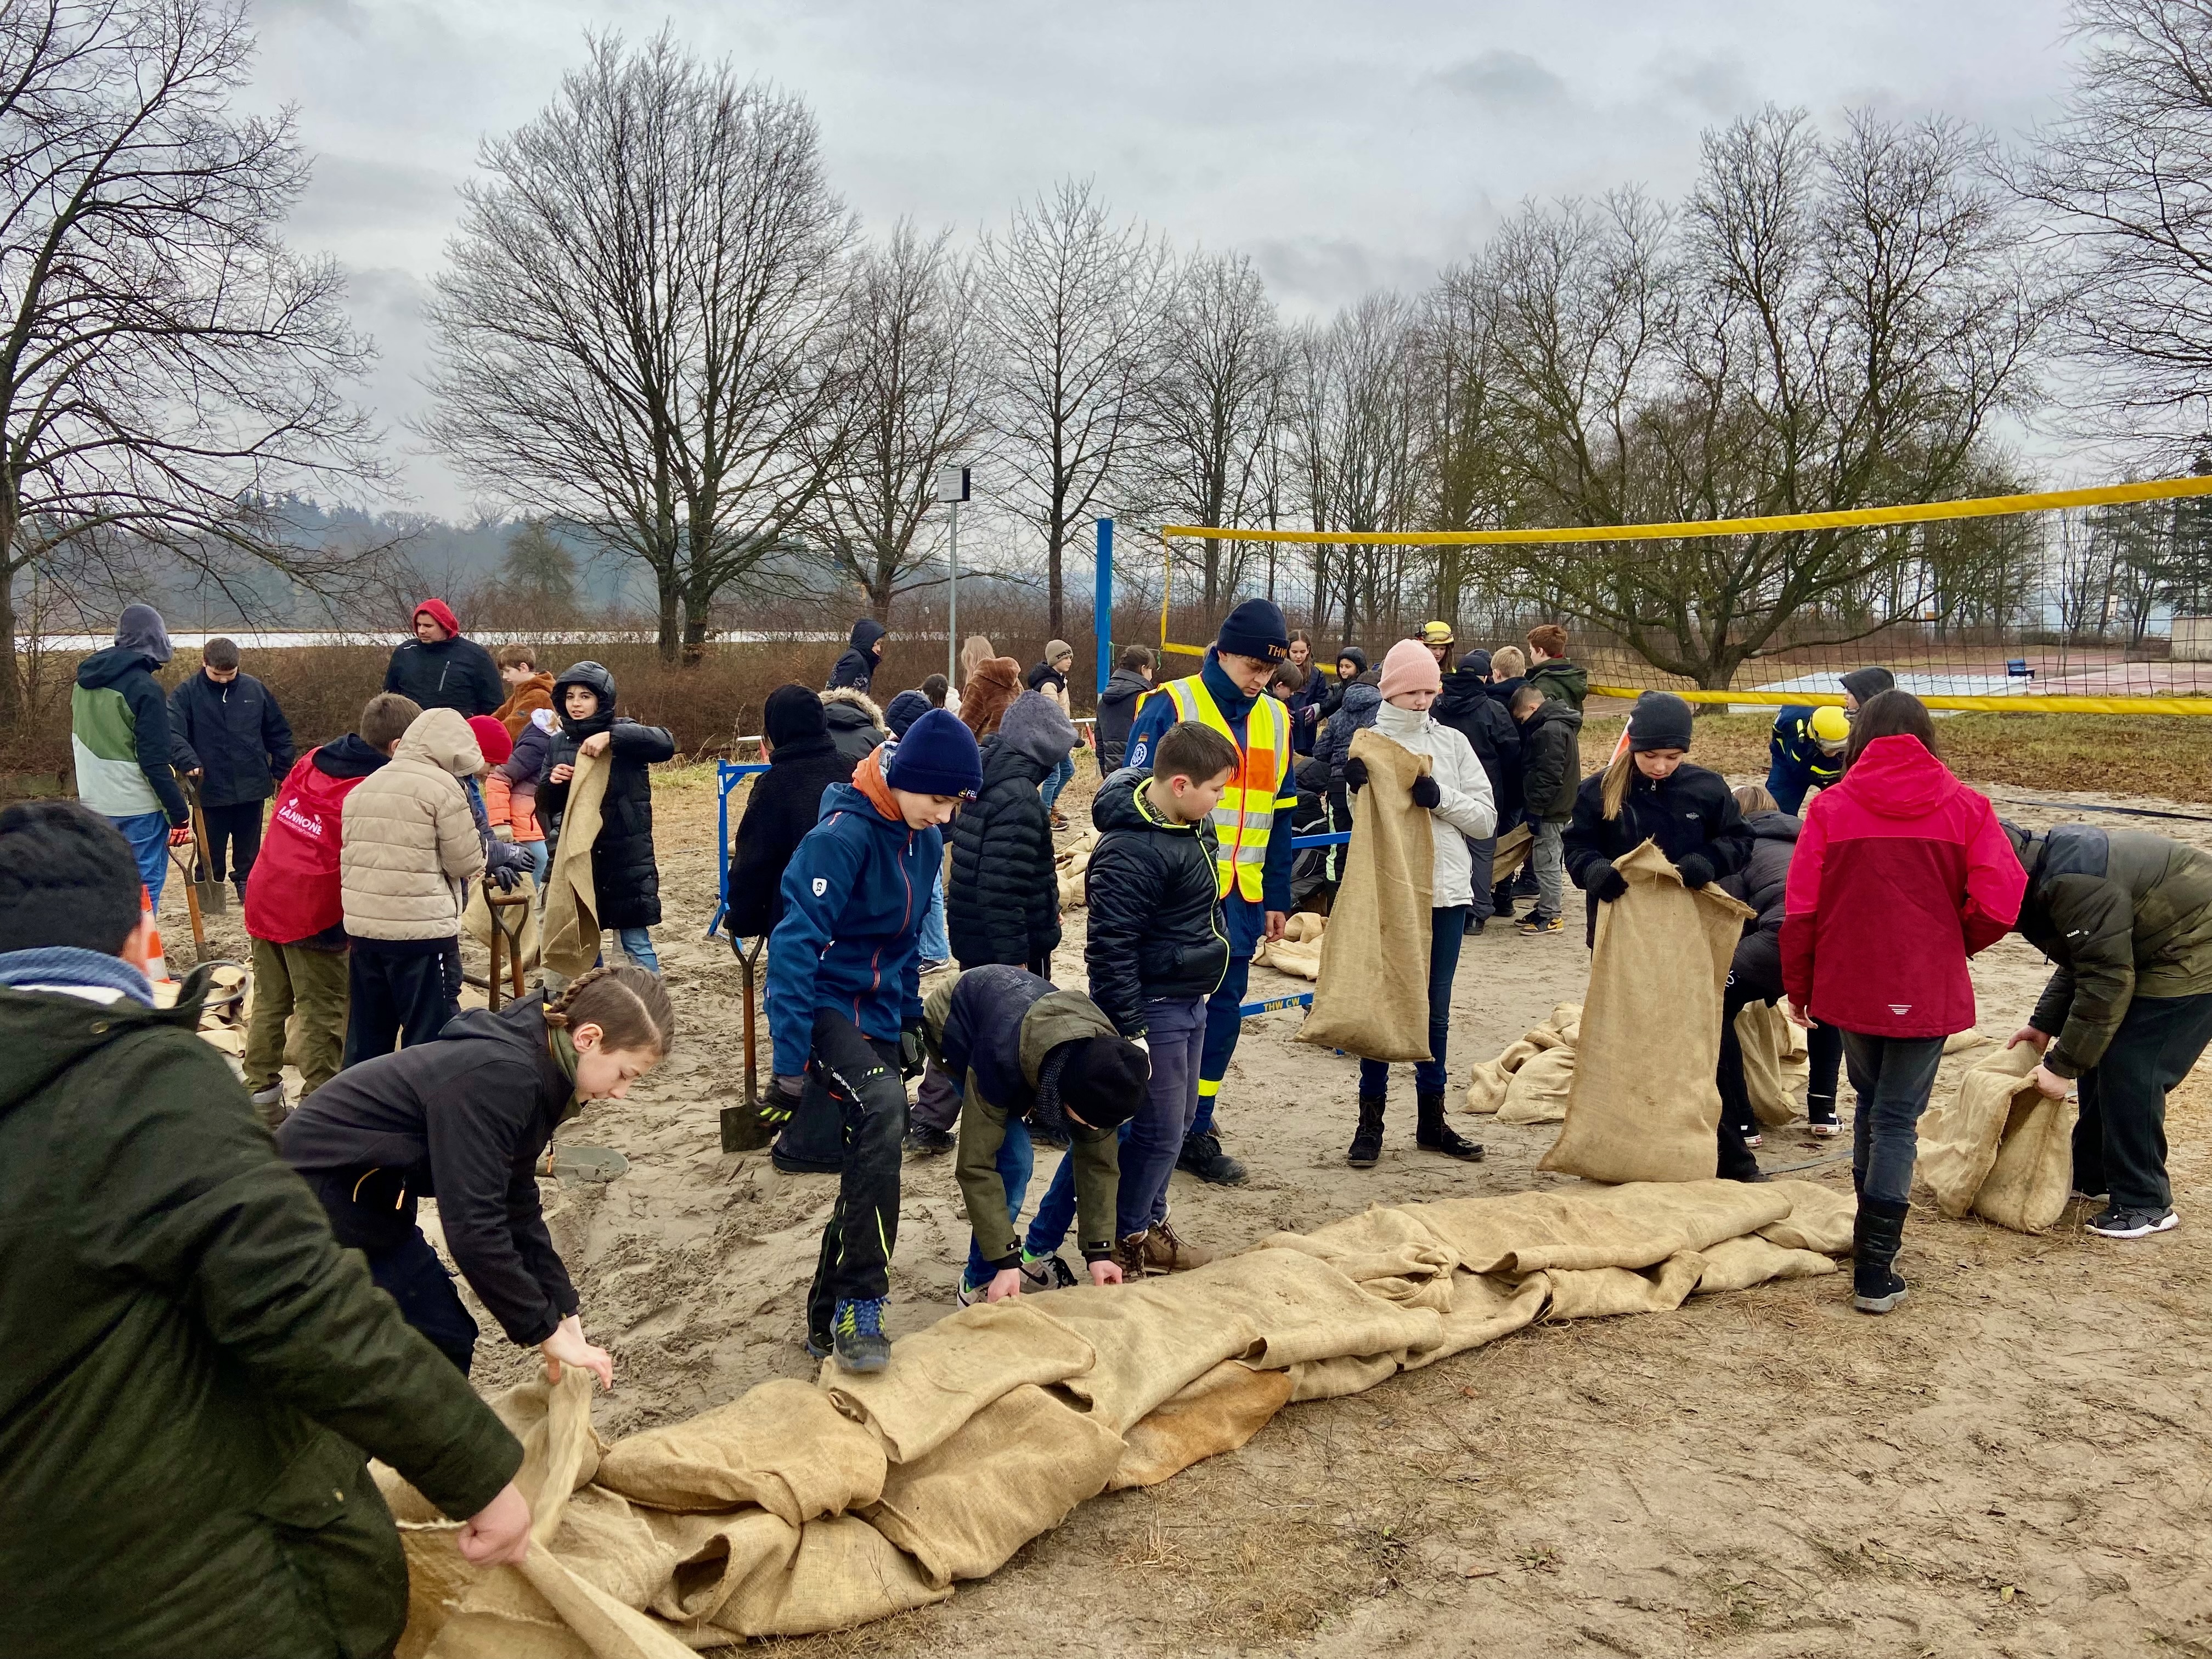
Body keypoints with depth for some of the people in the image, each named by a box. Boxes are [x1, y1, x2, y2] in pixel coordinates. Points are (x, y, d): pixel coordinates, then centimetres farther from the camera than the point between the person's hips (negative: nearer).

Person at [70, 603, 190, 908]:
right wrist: (179, 813, -14)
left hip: (95, 805, 7)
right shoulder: (144, 688, -16)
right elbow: (155, 761, -18)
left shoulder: (85, 679, 9)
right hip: (139, 806, -7)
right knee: (146, 883, -1)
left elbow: (82, 743, 18)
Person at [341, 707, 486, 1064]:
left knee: (366, 1034, 16)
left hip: (362, 925, 7)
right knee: (432, 1035, -1)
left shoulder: (362, 788, 14)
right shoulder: (443, 786, -8)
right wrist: (481, 859, 12)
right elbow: (466, 862, -6)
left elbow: (348, 858, 17)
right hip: (423, 930, -7)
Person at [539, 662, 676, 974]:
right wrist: (552, 783, -10)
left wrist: (611, 736, -32)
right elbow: (545, 803, 12)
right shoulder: (558, 743, 9)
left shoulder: (623, 732, -4)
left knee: (635, 939, 1)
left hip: (626, 854, -5)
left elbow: (665, 743, -24)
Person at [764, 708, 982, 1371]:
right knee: (882, 1108, -33)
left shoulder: (924, 841, 4)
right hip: (826, 1010, -8)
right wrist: (790, 1065, -29)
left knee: (870, 1164, 11)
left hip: (879, 1018, 8)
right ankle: (860, 1303, -24)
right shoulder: (843, 833, -21)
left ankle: (830, 1319, 29)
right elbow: (795, 944, -26)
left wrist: (909, 1022, 18)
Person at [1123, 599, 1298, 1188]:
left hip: (1240, 895, 6)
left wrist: (1277, 899, 12)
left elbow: (1279, 817, 15)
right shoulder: (1170, 707, -8)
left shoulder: (1276, 720, 10)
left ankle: (1194, 1130, 19)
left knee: (1224, 1010, 8)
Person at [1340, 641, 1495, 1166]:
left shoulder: (1453, 744, 5)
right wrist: (1355, 787, -22)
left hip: (1445, 891, 3)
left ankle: (1432, 1119, 24)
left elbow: (1487, 820, 3)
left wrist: (1441, 798, -14)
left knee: (1435, 1009, 12)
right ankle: (1371, 1120, 15)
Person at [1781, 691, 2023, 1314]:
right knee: (1899, 1118, 4)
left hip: (1850, 984, 1)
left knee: (1870, 1103, 22)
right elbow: (2001, 903, -10)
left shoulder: (1830, 806, -4)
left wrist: (1799, 986, 8)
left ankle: (1870, 1234, 32)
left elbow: (1801, 910, -5)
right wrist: (1956, 945, 9)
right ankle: (1875, 1270, 1)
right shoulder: (1964, 807, -3)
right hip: (1929, 990, -1)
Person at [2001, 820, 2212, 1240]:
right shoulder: (2052, 869, 4)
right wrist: (2044, 1024, 11)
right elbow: (2081, 962, 16)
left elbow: (2107, 978, -27)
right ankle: (2092, 1176, 25)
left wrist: (2062, 1065, -20)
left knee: (2131, 1073, -10)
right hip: (2156, 956, 11)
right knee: (2100, 1055, 13)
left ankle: (2145, 1206, 2)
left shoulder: (2074, 882, -29)